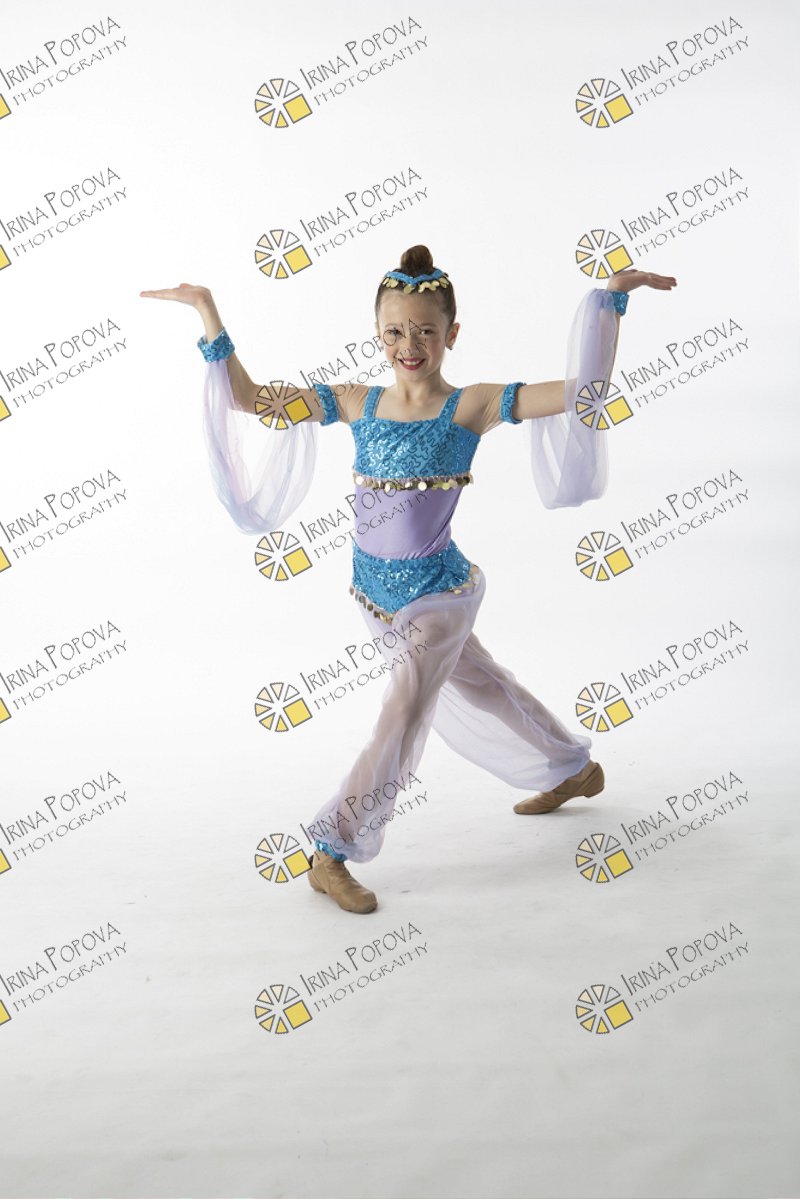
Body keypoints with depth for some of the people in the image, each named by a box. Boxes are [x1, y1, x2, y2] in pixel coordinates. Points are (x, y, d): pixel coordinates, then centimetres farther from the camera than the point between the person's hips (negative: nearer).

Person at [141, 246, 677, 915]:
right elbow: (250, 400, -1)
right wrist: (209, 314, -7)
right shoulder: (357, 404, -2)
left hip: (438, 595, -5)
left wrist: (611, 296, -23)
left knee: (402, 717, -13)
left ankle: (335, 852, -2)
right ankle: (574, 770, 44)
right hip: (377, 594, 5)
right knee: (477, 690, 21)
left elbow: (582, 391, -19)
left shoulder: (470, 406, -13)